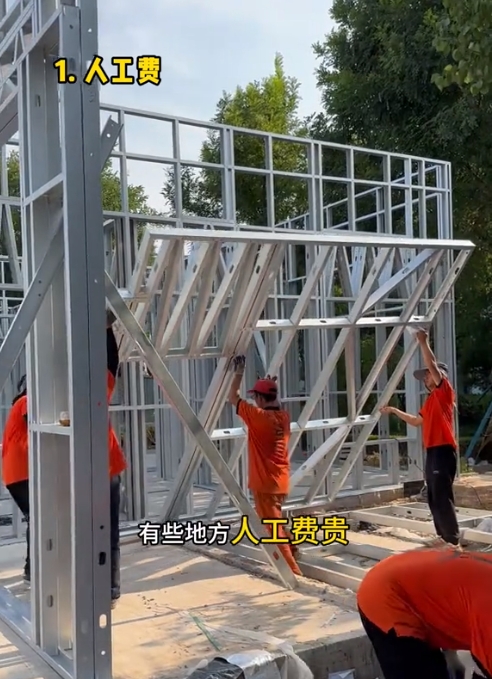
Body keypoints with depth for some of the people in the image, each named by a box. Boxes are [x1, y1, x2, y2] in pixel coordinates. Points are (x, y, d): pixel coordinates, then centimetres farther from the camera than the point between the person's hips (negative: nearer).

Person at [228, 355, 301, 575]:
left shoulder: (258, 416, -17)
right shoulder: (284, 416, 3)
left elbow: (232, 397, -7)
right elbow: (275, 405, 29)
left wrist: (239, 371, 0)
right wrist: (271, 385, 24)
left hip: (265, 482, -8)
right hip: (280, 480, 8)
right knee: (274, 522, 25)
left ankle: (292, 571, -4)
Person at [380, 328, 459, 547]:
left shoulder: (445, 391, -3)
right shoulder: (431, 400, 22)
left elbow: (432, 365, -16)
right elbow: (417, 421, 34)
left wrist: (423, 342, -13)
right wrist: (394, 411, 35)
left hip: (443, 451, -9)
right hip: (432, 451, 10)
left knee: (443, 497, -12)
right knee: (434, 498, 11)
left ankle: (453, 540, -11)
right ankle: (443, 536, 18)